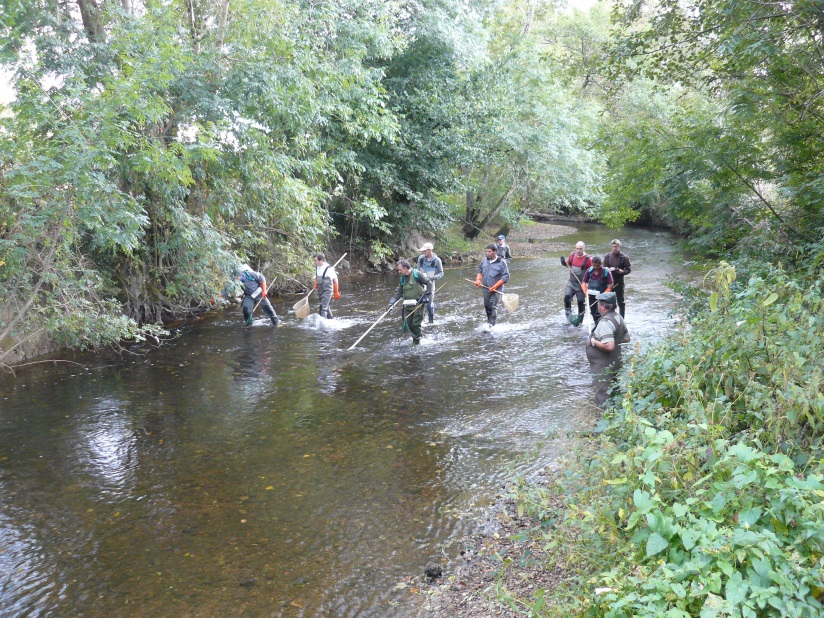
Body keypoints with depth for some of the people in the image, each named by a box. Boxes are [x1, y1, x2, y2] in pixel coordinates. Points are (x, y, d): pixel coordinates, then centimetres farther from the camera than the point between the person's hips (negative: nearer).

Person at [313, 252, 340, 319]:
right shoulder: (317, 267, 5)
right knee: (326, 307, 20)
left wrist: (336, 292, -7)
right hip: (320, 290, 8)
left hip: (328, 290, -8)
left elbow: (335, 280, -11)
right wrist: (316, 284, 3)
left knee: (323, 307, -18)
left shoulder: (329, 269, -18)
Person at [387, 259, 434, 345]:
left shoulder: (417, 274, -11)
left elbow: (430, 284, -7)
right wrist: (391, 303, 2)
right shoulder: (403, 278, 9)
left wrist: (427, 296, -15)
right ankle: (415, 337, 26)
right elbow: (399, 292, 12)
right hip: (408, 305, 6)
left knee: (416, 324, -5)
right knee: (409, 323, 7)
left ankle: (416, 341, 11)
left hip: (418, 304, -6)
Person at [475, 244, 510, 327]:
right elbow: (480, 271, 21)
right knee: (486, 306, 14)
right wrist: (478, 279, 1)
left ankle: (490, 326, -15)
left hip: (496, 290, -6)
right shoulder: (485, 261, 7)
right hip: (486, 289, 6)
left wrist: (495, 286, -19)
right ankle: (489, 321, 32)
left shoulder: (501, 263, -10)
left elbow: (505, 277, -12)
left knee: (493, 307, -13)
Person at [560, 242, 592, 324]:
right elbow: (568, 264, 17)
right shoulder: (572, 255, 0)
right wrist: (564, 263, -4)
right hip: (571, 282, 3)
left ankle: (580, 319, 21)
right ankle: (568, 313, 3)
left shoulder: (588, 259, -13)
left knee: (580, 302, 7)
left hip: (581, 284, -3)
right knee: (567, 296, -16)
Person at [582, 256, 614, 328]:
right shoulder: (589, 271, -1)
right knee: (592, 311, 17)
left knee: (598, 312, -13)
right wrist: (585, 291, -13)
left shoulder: (606, 272, -12)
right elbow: (583, 282, 5)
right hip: (591, 295, 5)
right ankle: (595, 323, 38)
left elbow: (610, 286, -12)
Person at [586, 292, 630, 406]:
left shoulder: (605, 323, -27)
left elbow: (609, 346, -33)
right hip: (614, 362, 10)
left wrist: (594, 342, -19)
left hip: (603, 366, -9)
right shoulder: (618, 317, 3)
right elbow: (626, 338, 14)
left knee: (603, 396, 1)